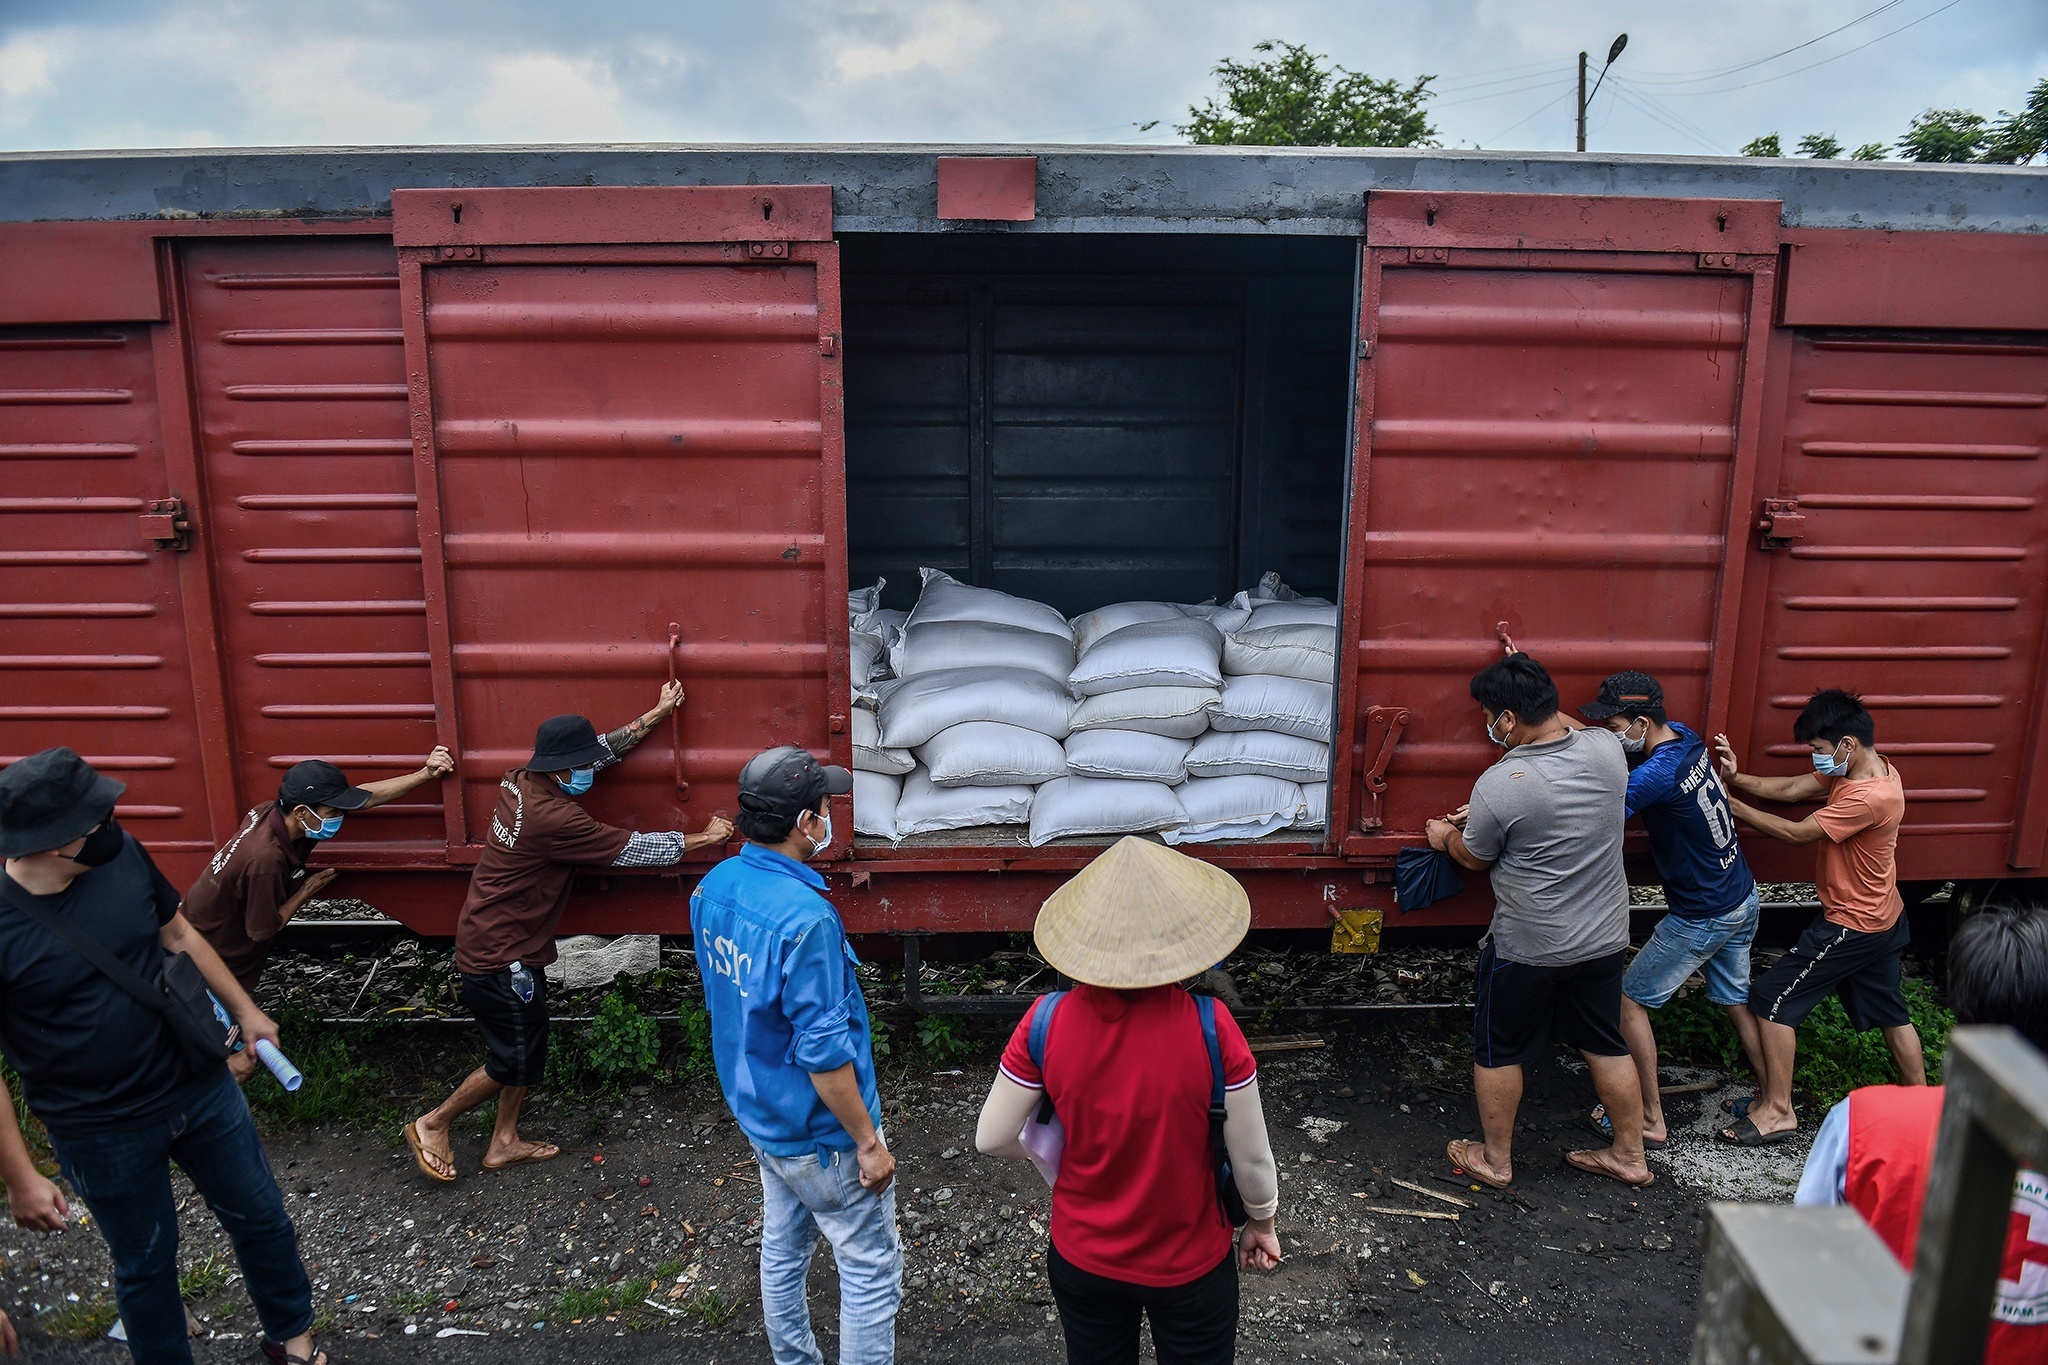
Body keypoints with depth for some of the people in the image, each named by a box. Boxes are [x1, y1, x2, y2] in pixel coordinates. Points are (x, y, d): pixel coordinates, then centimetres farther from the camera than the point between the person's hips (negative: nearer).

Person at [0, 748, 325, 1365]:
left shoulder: (121, 855, -12)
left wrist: (246, 1011, 13)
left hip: (200, 1086, 5)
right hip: (103, 1131, -4)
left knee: (261, 1219, 20)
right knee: (145, 1263, 18)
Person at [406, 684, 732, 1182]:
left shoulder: (523, 781, -3)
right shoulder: (554, 818, -29)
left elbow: (603, 748, 10)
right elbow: (634, 849, -21)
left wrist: (656, 715, 10)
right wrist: (706, 838, -9)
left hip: (492, 943, 10)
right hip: (501, 956, -10)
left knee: (529, 1047, 19)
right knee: (513, 1060, 7)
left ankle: (504, 1142, 32)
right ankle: (431, 1124, 26)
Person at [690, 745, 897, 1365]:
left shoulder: (712, 888, -5)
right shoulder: (805, 917, -31)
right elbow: (823, 1052, -27)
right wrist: (868, 1141, -17)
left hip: (757, 1111, 9)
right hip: (819, 1130, -9)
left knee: (784, 1248, 24)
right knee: (872, 1268, 7)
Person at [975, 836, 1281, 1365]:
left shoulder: (1047, 1022, -22)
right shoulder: (1210, 1025, -27)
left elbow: (992, 1138, -11)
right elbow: (1251, 1157, -16)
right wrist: (1262, 1223, 5)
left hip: (1082, 1259, 2)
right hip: (1190, 1263, -2)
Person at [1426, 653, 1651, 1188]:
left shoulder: (1499, 786, -25)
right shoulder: (1607, 748, -10)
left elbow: (1475, 858, -6)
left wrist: (1446, 837, 14)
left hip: (1527, 948, -5)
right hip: (1605, 938, 6)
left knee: (1498, 1052, 15)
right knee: (1607, 1046, 22)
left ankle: (1495, 1160, 30)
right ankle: (1630, 1155, 37)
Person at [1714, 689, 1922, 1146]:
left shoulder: (1870, 797, -30)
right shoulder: (1859, 769, -1)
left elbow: (1796, 832, -24)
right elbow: (1790, 789, -1)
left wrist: (1731, 804, -18)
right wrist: (1736, 778, -16)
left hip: (1851, 925, -10)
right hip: (1882, 918, 10)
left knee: (1772, 998, -3)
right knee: (1888, 1010, 22)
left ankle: (1777, 1111, 4)